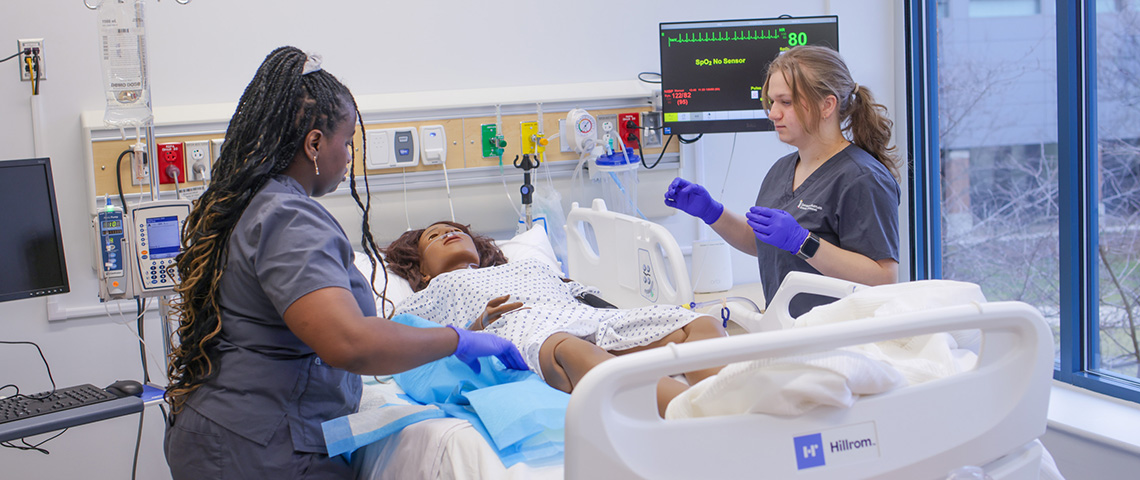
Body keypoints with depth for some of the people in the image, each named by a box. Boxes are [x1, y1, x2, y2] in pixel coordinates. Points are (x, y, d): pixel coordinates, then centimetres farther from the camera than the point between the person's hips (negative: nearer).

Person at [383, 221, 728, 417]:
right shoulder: (434, 292, 34)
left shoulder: (532, 267, 46)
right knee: (568, 349, -44)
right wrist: (477, 327, -3)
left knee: (701, 326, -22)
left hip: (593, 319, 6)